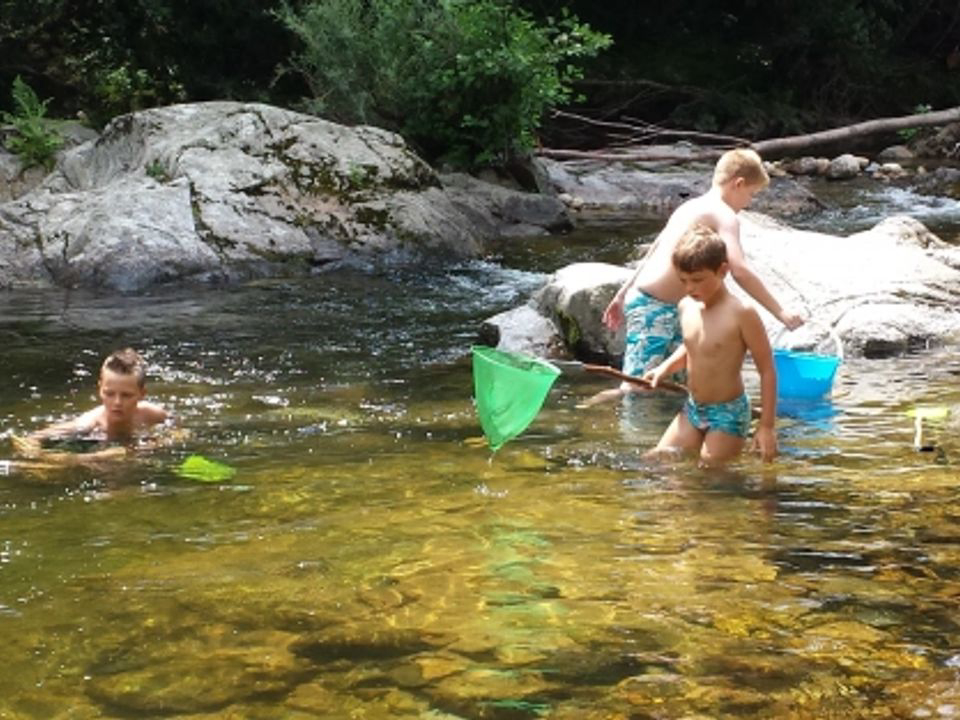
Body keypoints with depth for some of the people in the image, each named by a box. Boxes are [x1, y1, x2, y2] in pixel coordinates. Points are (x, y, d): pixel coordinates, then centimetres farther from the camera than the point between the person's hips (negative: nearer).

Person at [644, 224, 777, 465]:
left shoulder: (741, 314, -19)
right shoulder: (686, 307, 1)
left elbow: (767, 370, -14)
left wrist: (766, 426, -14)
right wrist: (664, 368, 4)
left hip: (728, 414, -7)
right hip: (692, 409, 7)